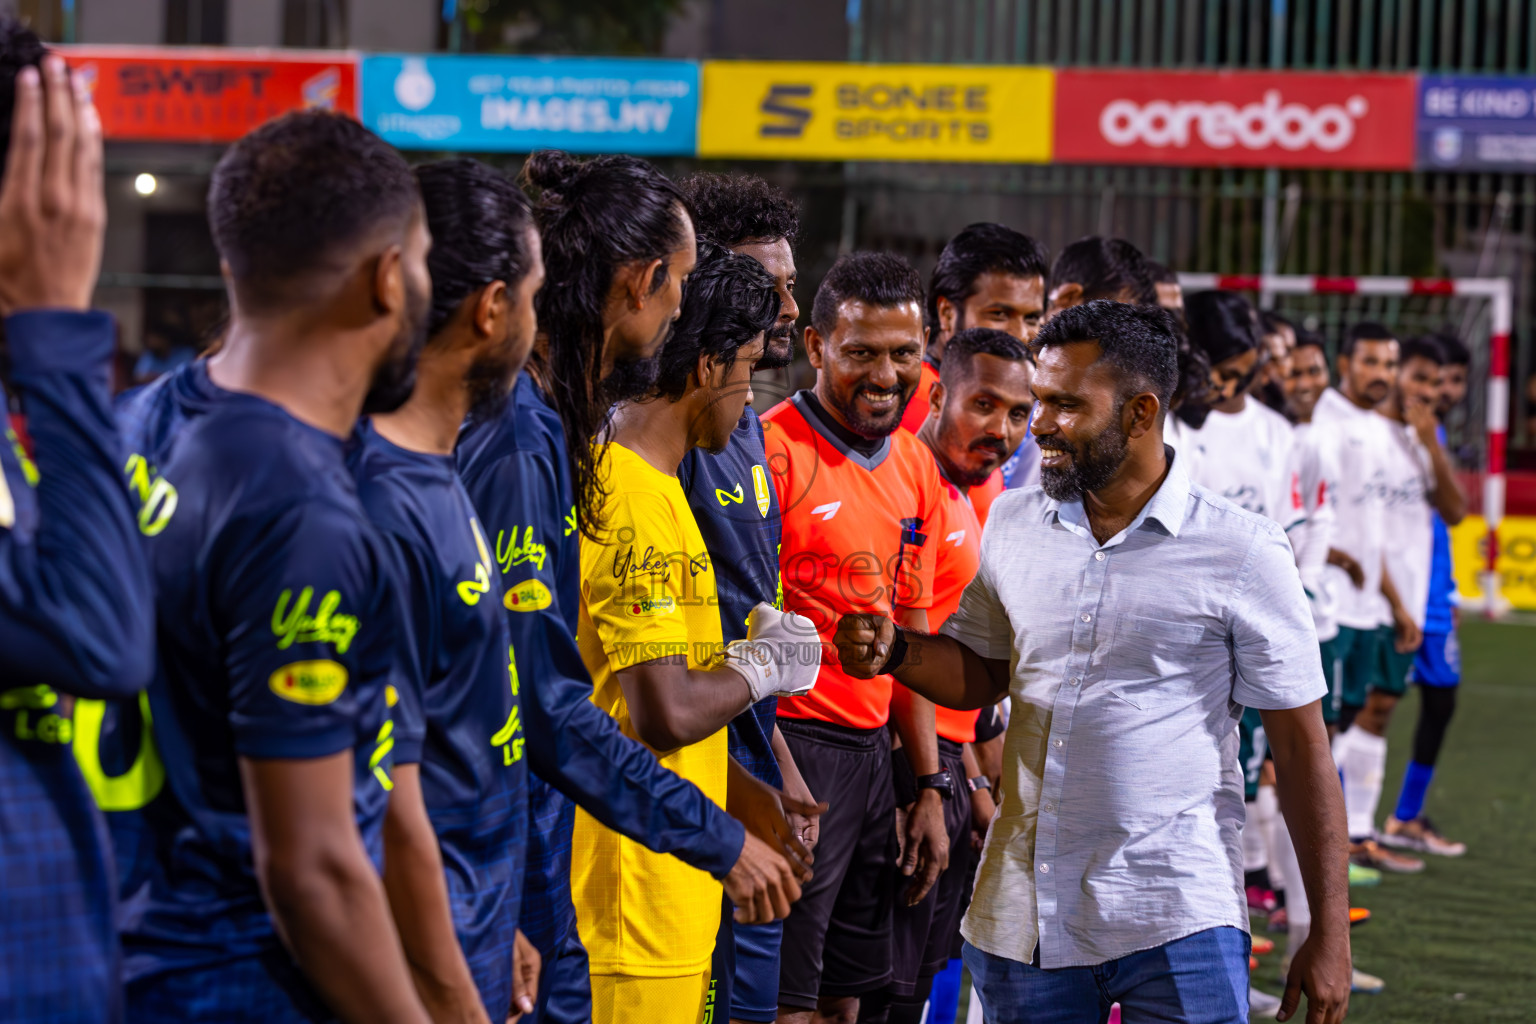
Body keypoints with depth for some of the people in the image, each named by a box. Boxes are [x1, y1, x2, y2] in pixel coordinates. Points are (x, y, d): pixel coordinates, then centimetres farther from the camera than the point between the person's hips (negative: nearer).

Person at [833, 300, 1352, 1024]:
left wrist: (1329, 935, -5)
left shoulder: (1243, 552, -7)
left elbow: (1301, 748, -4)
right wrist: (895, 651, -3)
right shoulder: (1014, 523, 6)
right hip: (1022, 914, 4)